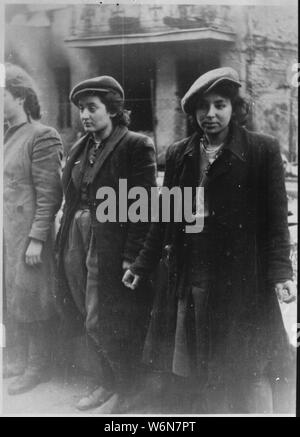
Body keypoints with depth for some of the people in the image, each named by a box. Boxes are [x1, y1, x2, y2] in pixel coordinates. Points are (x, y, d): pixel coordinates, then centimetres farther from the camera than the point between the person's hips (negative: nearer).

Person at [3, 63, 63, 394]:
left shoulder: (41, 137, -11)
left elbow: (49, 194, -15)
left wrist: (37, 239, -18)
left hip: (28, 236, -8)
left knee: (29, 302, 2)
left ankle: (37, 368, 18)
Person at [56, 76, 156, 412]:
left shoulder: (136, 146, -10)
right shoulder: (80, 150, 13)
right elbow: (72, 200, 15)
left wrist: (132, 256, -18)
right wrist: (64, 243, 8)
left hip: (112, 247, -7)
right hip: (78, 242, 7)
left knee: (105, 322, 1)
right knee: (92, 321, 15)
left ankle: (125, 389, 23)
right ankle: (107, 382, 34)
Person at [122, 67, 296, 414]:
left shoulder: (263, 150, -2)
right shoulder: (179, 154, 9)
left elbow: (276, 216, -4)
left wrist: (280, 273, -14)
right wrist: (143, 264, 13)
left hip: (241, 279, -3)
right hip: (188, 279, 4)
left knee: (250, 372, 2)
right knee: (202, 375, 12)